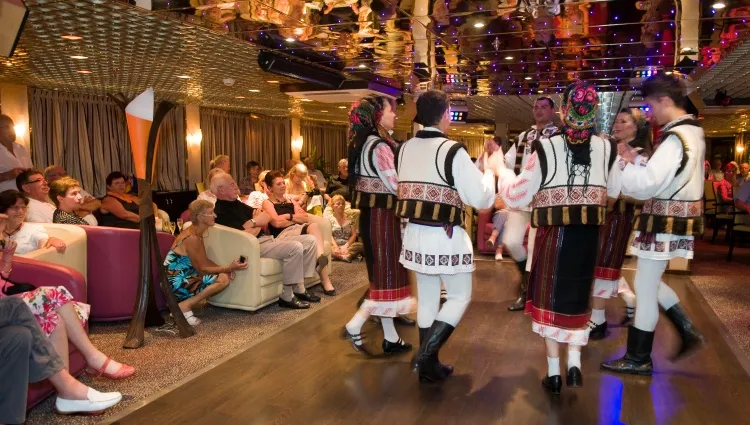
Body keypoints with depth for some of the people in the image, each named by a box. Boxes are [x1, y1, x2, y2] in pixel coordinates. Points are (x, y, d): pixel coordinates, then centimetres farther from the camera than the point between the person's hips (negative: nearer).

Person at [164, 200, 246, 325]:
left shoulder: (196, 233, 8)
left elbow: (205, 261, 13)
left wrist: (226, 268, -1)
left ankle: (183, 301, 10)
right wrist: (229, 268, -15)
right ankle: (185, 306, -12)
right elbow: (202, 268, -16)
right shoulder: (192, 238, -21)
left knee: (224, 274, 13)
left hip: (181, 278, 10)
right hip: (178, 282, -10)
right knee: (223, 279, -18)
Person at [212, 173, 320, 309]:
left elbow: (266, 218, 15)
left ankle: (299, 288, 2)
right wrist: (257, 223, -2)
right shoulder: (221, 212, -12)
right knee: (295, 247, -28)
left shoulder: (237, 204, 19)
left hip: (268, 239, 10)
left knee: (310, 240, 2)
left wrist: (253, 222, -6)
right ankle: (286, 296, -17)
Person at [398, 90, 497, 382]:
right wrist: (490, 170, 3)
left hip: (414, 233, 6)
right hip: (445, 236, -6)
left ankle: (427, 364, 24)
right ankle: (426, 354, 1)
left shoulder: (404, 149, 3)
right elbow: (481, 199, -14)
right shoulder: (452, 151, -16)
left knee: (427, 299, 15)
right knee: (460, 296, 11)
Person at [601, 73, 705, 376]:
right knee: (650, 283, 21)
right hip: (675, 217, 10)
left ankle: (638, 360, 12)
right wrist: (635, 159, 7)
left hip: (666, 221, -10)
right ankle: (688, 332, 26)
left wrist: (620, 161, -14)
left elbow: (645, 186, -26)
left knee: (644, 287, 0)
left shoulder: (675, 138, -22)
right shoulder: (692, 131, 12)